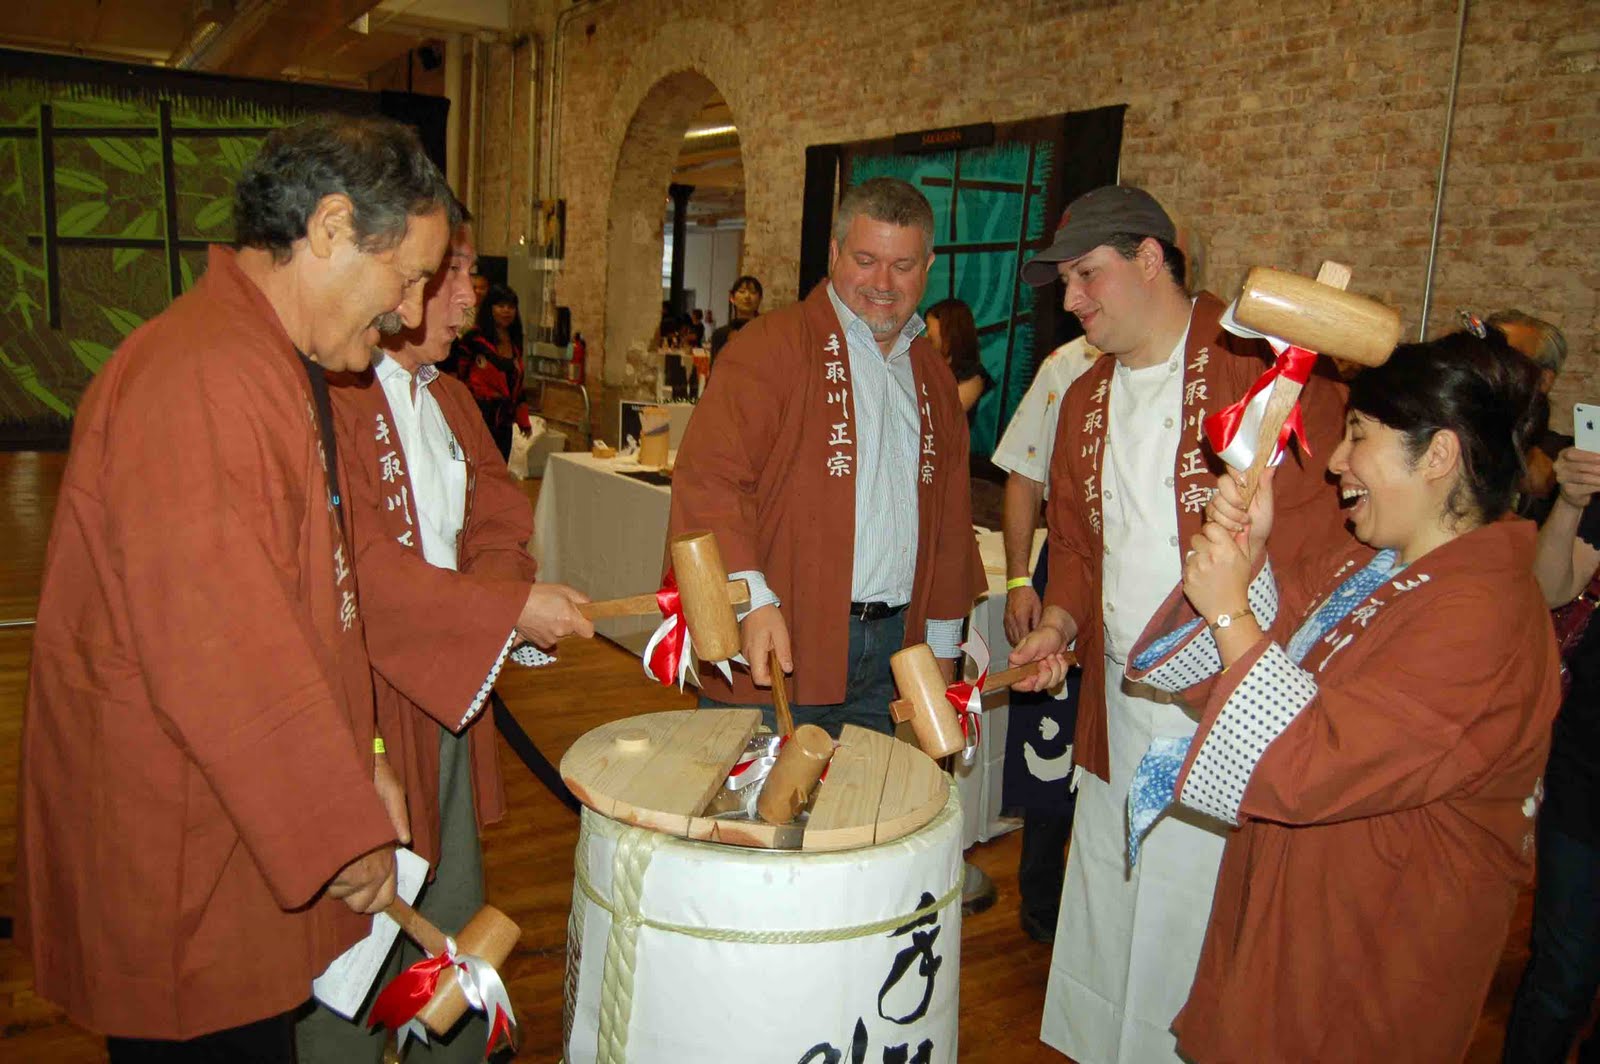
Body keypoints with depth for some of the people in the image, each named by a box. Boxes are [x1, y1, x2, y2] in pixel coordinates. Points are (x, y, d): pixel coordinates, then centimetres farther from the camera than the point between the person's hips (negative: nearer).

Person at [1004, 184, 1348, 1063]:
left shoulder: (1264, 364, -10)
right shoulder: (1085, 403, 13)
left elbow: (1323, 523, -13)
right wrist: (1060, 620, 3)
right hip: (1118, 712, 7)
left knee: (1203, 942, 3)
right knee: (1107, 920, 17)